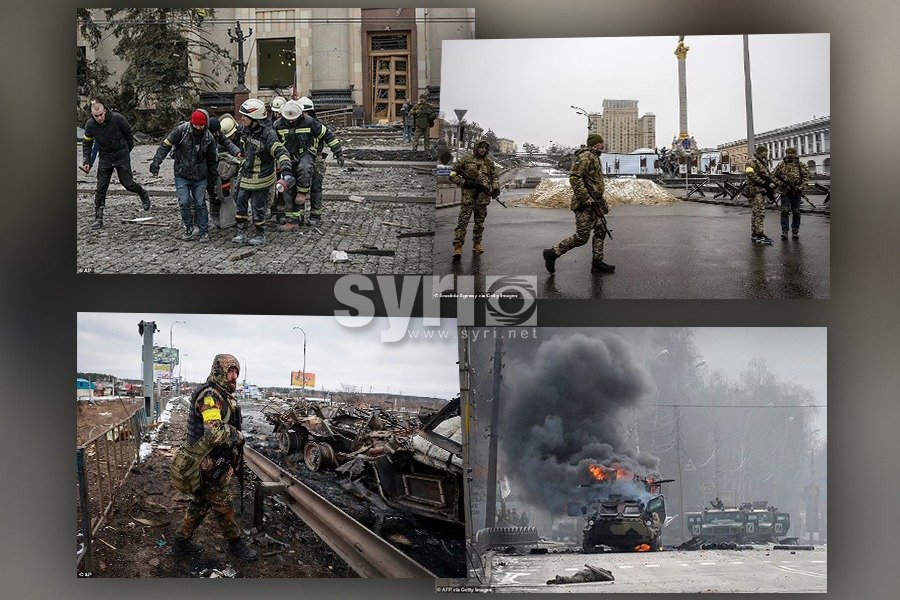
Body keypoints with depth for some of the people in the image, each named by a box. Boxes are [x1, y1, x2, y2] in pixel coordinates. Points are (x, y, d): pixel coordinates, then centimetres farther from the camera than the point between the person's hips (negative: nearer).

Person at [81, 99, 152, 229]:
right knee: (101, 188, -2)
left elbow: (128, 132, 1)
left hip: (122, 155, -2)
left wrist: (128, 149, 9)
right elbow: (86, 143, 4)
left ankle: (144, 195, 32)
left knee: (127, 183, -1)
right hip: (105, 158, 2)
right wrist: (86, 161, -5)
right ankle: (98, 218, 4)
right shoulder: (90, 125, -11)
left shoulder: (117, 118, -18)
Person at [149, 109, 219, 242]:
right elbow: (166, 145, -11)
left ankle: (204, 232, 11)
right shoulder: (182, 130, -13)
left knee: (200, 204, 2)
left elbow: (212, 159, 11)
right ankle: (189, 228, 15)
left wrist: (214, 177, 18)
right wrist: (156, 162, -19)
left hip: (200, 177, 1)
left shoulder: (209, 138, -3)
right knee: (184, 203, -3)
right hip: (182, 175, -1)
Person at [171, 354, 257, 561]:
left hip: (210, 463, 10)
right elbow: (214, 433, -32)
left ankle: (181, 541, 27)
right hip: (213, 464, -10)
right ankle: (235, 543, 20)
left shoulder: (223, 395, 11)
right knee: (223, 505, 6)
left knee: (200, 503, 18)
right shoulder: (210, 396, -22)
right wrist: (238, 436, -17)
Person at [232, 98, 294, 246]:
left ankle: (260, 235, 19)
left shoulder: (268, 134, -23)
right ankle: (241, 233, 20)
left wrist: (286, 172, -44)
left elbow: (281, 153, -31)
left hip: (261, 180, -7)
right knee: (240, 202, 10)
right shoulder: (246, 131, 2)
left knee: (258, 208, 3)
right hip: (246, 177, 7)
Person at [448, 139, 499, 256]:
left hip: (483, 197, 3)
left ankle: (477, 243, 21)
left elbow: (495, 177, 15)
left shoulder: (490, 163, 14)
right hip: (468, 195, -3)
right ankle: (458, 246, -14)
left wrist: (496, 188, -5)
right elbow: (452, 175, 5)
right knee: (463, 221, -10)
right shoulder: (465, 161, 5)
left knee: (480, 222, 9)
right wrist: (463, 182, -9)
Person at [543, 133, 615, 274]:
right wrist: (586, 198, -25)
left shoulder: (594, 157, 20)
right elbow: (574, 178, -23)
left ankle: (597, 263, 12)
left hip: (593, 203, 11)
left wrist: (603, 202, 26)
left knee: (601, 230, 9)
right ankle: (552, 253, -1)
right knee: (582, 237, -10)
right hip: (584, 204, -11)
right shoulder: (586, 157, -13)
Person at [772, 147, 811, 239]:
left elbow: (806, 176, 2)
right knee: (785, 211, -8)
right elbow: (773, 176, 6)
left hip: (796, 193, 1)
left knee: (796, 212, 4)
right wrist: (780, 183, -11)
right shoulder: (781, 165, 6)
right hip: (785, 192, -1)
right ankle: (784, 231, -6)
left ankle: (795, 231, 11)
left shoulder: (800, 165, 6)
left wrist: (800, 187, -11)